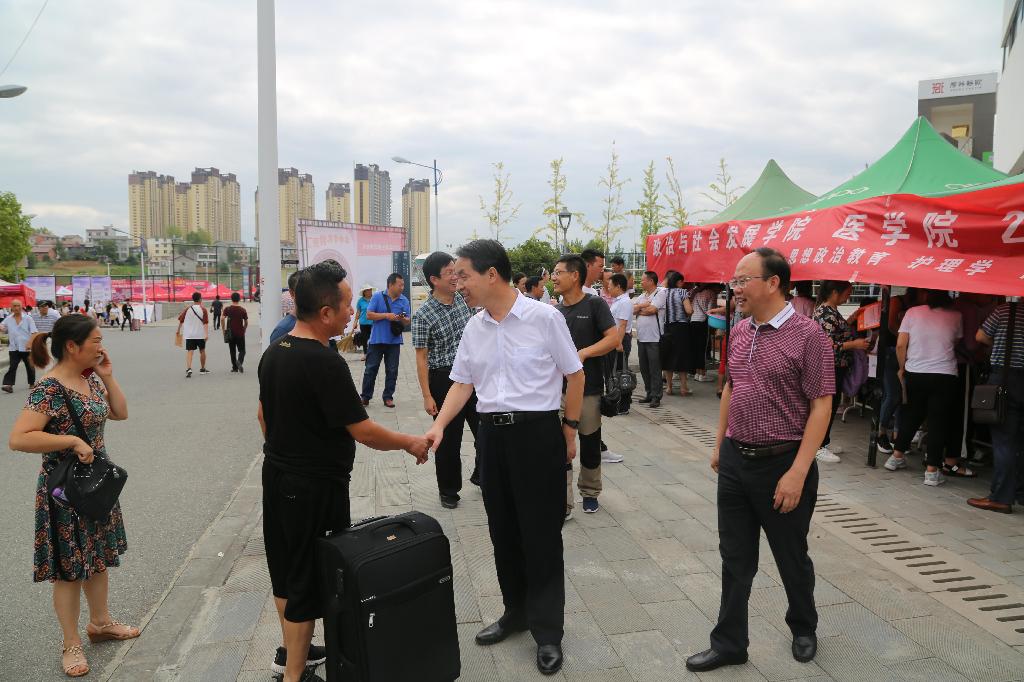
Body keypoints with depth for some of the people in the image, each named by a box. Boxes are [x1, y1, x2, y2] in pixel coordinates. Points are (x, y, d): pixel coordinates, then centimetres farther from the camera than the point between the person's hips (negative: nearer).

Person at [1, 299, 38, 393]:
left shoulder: (28, 318, -3)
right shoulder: (8, 319, 6)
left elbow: (34, 332, -7)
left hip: (26, 348, -1)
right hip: (14, 348, 1)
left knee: (30, 366, 11)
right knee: (12, 366, -8)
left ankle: (32, 383, 26)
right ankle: (8, 384, -12)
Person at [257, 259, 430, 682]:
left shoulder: (273, 353, 2)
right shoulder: (326, 364, -25)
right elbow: (364, 431, -22)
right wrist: (409, 443, -7)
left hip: (277, 475, 9)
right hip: (315, 486, -9)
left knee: (285, 569, 21)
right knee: (308, 581, 4)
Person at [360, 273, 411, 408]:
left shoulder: (404, 301, 5)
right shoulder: (378, 297, -2)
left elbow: (408, 321, 5)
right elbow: (369, 315, -7)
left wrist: (402, 319, -18)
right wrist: (386, 316, -16)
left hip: (394, 341, 2)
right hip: (377, 339, -2)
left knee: (392, 371, 6)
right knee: (371, 369, 3)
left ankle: (388, 397, 16)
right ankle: (365, 396, 12)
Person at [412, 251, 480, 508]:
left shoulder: (465, 300, 3)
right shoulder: (423, 315, -12)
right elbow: (421, 358, -10)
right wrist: (427, 396, -13)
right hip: (444, 379, -5)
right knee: (449, 438, 6)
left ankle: (482, 474, 35)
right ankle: (448, 490, 24)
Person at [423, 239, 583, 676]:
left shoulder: (544, 317, -11)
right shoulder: (474, 328, 6)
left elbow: (574, 374, -4)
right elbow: (462, 383, 10)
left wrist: (570, 428, -3)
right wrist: (439, 425, -3)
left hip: (538, 430, -6)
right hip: (492, 431, 6)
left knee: (541, 532, 2)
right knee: (502, 528, 15)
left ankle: (547, 631, 16)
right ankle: (516, 611, 34)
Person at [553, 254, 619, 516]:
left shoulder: (595, 304, -6)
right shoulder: (556, 311, 9)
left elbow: (613, 338, -14)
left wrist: (584, 353, -22)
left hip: (589, 388, -3)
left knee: (590, 443, 11)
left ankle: (589, 493, 31)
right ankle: (564, 503, 4)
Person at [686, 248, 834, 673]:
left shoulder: (807, 335, -15)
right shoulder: (739, 333, 6)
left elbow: (821, 406, -16)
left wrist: (798, 472, -20)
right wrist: (720, 445, 17)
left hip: (782, 464, -6)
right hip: (735, 461, 6)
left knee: (791, 558, 15)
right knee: (735, 559, 12)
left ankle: (804, 629, 40)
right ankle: (729, 643, 25)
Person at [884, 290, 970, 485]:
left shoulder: (913, 312, 0)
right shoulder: (956, 317, 0)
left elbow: (900, 345, -2)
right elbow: (956, 344, 6)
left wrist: (902, 368, 11)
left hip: (914, 374, 2)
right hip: (944, 375, -2)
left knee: (911, 415, 18)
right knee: (939, 420, 3)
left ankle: (897, 456, 27)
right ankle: (932, 470, 2)